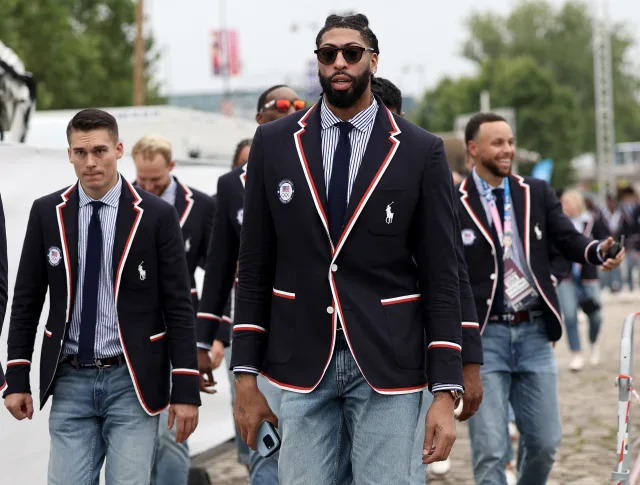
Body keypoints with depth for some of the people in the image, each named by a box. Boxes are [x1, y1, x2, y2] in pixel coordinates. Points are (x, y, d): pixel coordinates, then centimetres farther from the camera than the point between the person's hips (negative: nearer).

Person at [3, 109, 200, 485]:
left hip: (133, 382, -2)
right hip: (70, 382, 2)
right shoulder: (47, 213, 4)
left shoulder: (156, 215, -4)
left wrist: (187, 390, -7)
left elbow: (179, 308, -3)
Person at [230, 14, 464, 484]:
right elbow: (255, 267, 7)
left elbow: (441, 278, -1)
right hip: (302, 365, 1)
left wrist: (446, 392, -7)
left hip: (388, 365, -1)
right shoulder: (274, 143, 5)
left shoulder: (422, 151, 0)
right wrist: (246, 374, 3)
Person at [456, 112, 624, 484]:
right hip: (484, 337, -4)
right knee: (490, 451, -4)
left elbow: (568, 239, -1)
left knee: (545, 443, 10)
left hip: (535, 333, 4)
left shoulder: (538, 192, 8)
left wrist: (599, 251, -23)